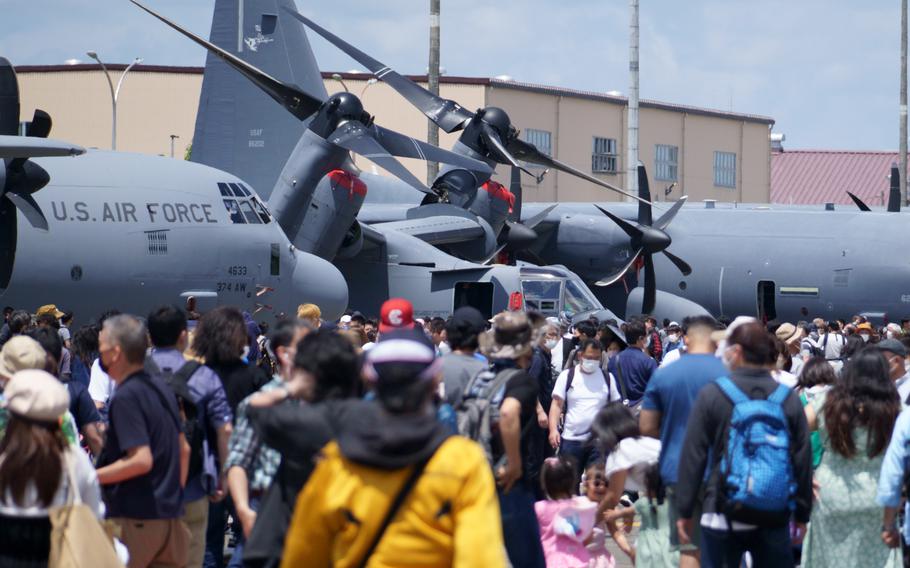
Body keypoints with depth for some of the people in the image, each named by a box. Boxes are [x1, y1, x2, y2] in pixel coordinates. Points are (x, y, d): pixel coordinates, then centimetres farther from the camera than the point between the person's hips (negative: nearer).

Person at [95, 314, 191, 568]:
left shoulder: (126, 397, -15)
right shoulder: (161, 388, 13)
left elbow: (141, 460, -23)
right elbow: (184, 449, 20)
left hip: (134, 519, -8)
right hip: (170, 516, 8)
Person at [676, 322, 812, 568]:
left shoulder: (711, 395, -7)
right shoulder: (789, 398, 0)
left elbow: (693, 457, -5)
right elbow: (803, 460, 3)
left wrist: (685, 511, 3)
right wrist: (802, 514, 12)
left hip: (723, 514, -2)